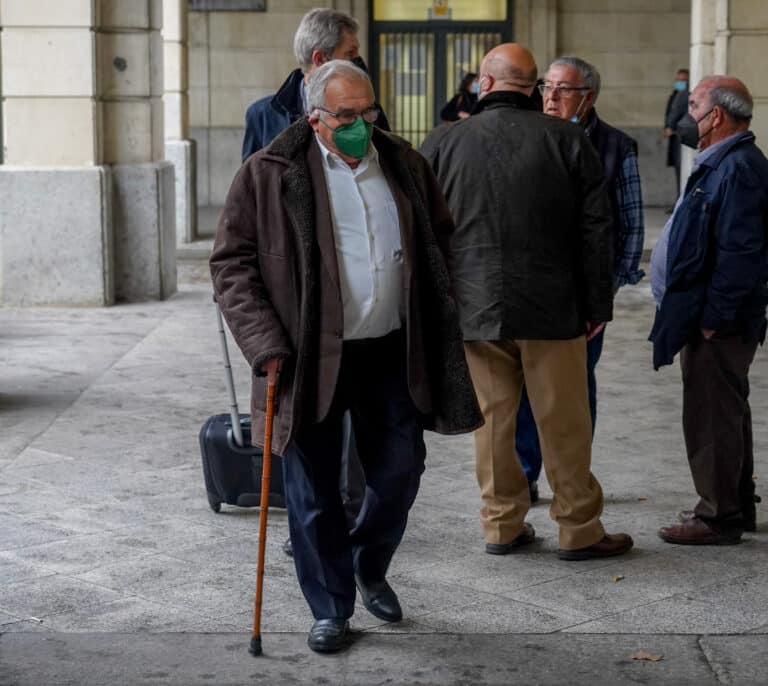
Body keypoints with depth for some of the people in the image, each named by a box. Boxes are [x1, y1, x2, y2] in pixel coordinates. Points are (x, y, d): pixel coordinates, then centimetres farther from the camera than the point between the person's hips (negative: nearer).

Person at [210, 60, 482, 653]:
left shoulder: (404, 165, 7)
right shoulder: (270, 174, -6)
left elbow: (440, 244, 18)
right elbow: (232, 263, -5)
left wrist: (439, 331, 9)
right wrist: (266, 343, -14)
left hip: (392, 353, 4)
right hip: (310, 358, -3)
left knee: (400, 474, 11)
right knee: (315, 493, 4)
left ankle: (371, 570, 38)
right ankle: (330, 608, 21)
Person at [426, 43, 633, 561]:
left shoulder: (451, 142, 3)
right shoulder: (567, 140, -3)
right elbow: (596, 230, -3)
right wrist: (598, 304, 3)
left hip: (476, 306, 2)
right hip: (552, 306, -2)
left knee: (493, 419, 10)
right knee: (564, 423, 5)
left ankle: (502, 525, 18)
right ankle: (579, 531, 12)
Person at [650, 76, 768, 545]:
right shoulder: (721, 163, 15)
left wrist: (712, 318, -22)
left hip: (719, 323, -11)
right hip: (712, 317, 11)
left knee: (713, 418, -4)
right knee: (727, 413, 19)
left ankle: (719, 517, 5)